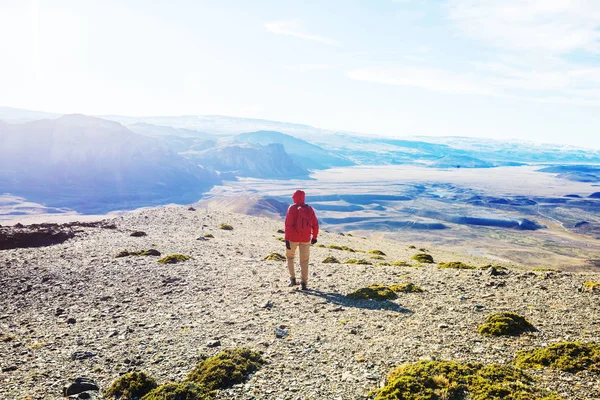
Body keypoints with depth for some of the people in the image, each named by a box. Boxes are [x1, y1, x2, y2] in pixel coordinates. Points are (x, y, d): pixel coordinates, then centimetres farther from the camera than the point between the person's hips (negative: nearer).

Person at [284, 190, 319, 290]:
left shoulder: (292, 208, -8)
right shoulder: (309, 209, 4)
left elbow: (288, 224, -14)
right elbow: (315, 224, 7)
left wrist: (287, 239, -13)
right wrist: (314, 237, 18)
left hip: (293, 238, -2)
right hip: (306, 239, 3)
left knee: (290, 257, 19)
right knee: (304, 261, 10)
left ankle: (293, 279, 11)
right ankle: (304, 283, 7)